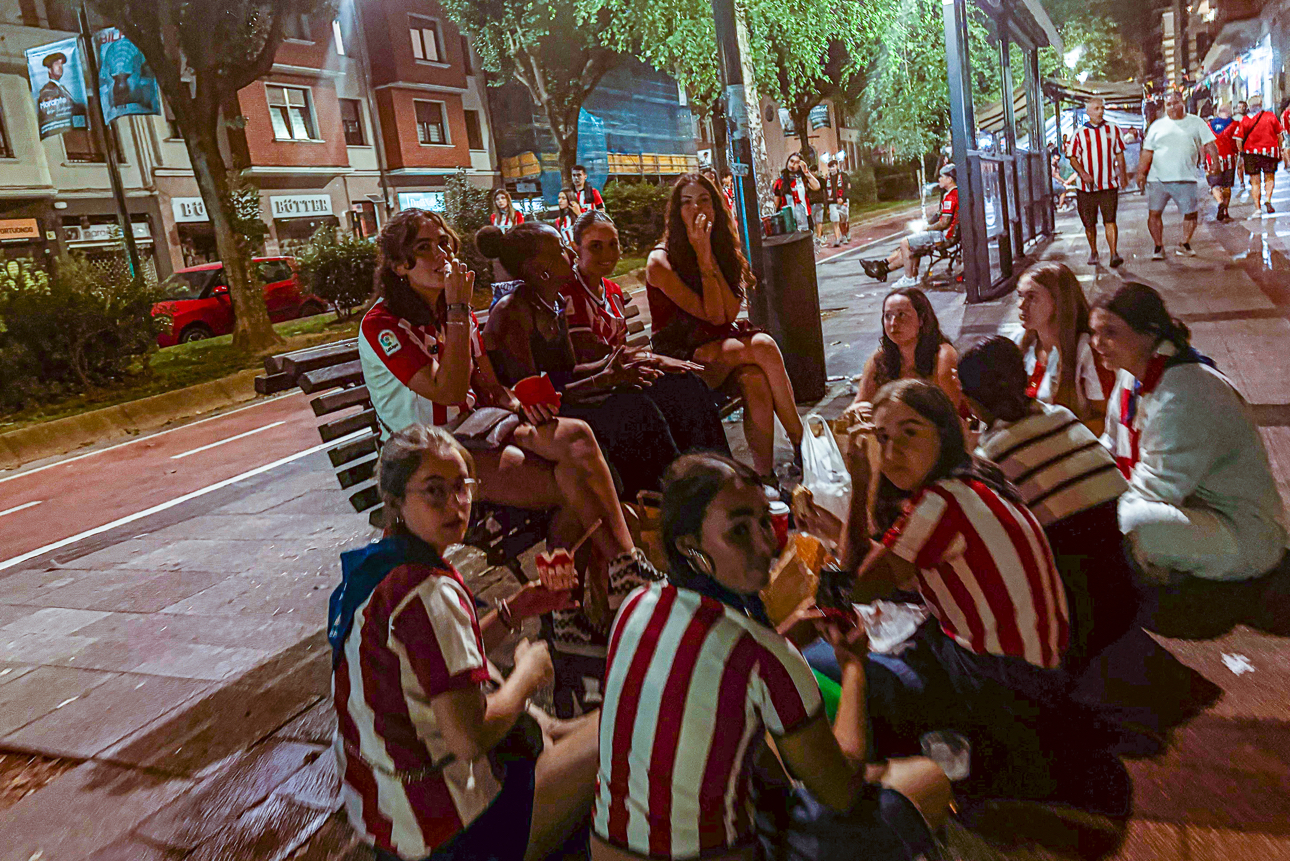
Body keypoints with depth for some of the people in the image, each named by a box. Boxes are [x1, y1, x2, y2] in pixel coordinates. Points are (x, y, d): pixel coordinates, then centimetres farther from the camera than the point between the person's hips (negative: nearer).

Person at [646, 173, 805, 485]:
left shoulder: (726, 251, 10)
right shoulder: (660, 261, -8)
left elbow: (730, 313, -7)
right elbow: (712, 314, -14)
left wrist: (710, 257, -10)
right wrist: (703, 258, -15)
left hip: (720, 348, 5)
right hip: (680, 359, -4)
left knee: (755, 380, -30)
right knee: (764, 347, -27)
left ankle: (766, 478, -27)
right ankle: (801, 442, -20)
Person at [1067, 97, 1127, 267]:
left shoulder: (1113, 130, 8)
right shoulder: (1080, 134, 2)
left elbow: (1119, 154, 14)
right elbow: (1073, 158, 0)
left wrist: (1122, 175, 12)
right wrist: (1083, 173, -16)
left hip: (1109, 184, 0)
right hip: (1087, 186, 0)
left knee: (1110, 220, -11)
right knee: (1089, 223, 7)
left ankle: (1114, 254, -15)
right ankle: (1093, 252, 25)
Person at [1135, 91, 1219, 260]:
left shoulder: (1196, 122, 11)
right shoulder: (1157, 125, 12)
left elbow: (1209, 144, 8)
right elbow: (1147, 151, 13)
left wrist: (1215, 162, -6)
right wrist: (1141, 172, 5)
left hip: (1185, 178, 0)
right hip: (1157, 178, 0)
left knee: (1190, 213, -1)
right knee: (1154, 213, -6)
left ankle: (1185, 244, 18)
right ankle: (1158, 246, 8)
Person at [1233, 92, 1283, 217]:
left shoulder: (1245, 120, -5)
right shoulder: (1271, 116, -3)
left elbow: (1238, 140, -7)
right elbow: (1279, 135, 3)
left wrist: (1242, 154, 6)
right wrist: (1280, 150, 16)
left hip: (1251, 153, 0)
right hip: (1269, 152, 0)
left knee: (1255, 182, 7)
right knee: (1269, 177, 17)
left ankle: (1257, 209, 5)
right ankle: (1268, 200, -4)